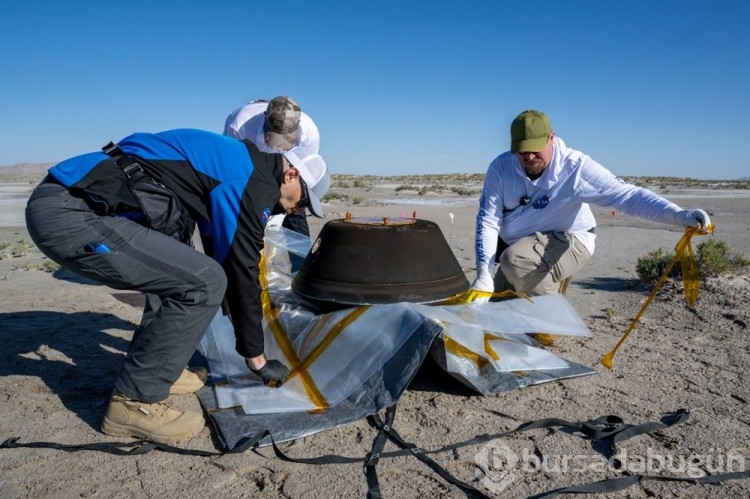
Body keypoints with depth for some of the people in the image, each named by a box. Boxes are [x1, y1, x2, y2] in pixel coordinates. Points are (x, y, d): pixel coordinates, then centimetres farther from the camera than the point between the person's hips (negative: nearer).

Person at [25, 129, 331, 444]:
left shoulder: (231, 164, 20)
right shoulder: (254, 181, -9)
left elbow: (223, 259, 29)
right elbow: (242, 272, -8)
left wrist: (236, 317, 37)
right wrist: (257, 358, 4)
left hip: (71, 201, 11)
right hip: (70, 214, -11)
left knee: (175, 269, 22)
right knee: (203, 283, -12)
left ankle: (153, 367, 24)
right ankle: (134, 402, 0)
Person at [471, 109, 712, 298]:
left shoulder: (575, 167, -23)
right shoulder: (501, 167, -16)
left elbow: (626, 195, -29)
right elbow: (488, 219, -18)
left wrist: (679, 215, -45)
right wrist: (483, 271, -27)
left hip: (567, 242, -4)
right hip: (517, 249, 5)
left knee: (515, 260, -35)